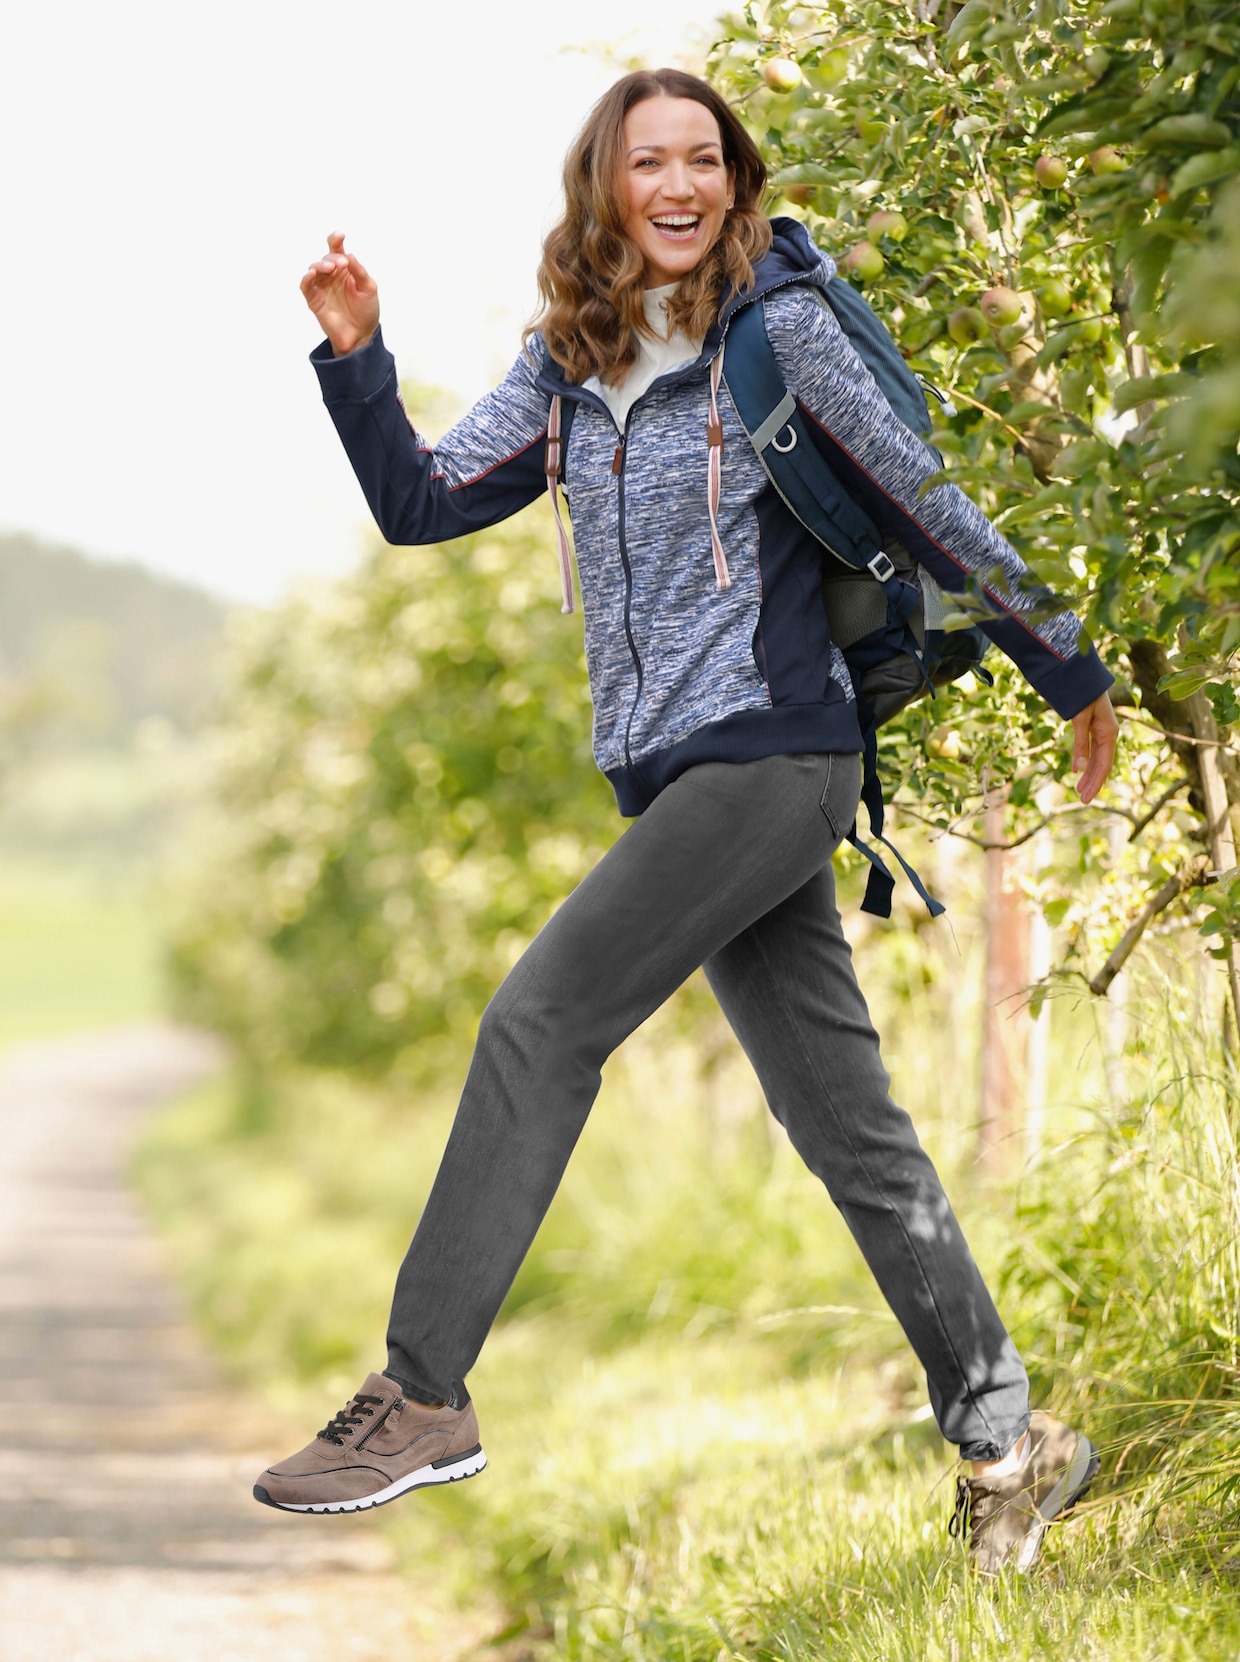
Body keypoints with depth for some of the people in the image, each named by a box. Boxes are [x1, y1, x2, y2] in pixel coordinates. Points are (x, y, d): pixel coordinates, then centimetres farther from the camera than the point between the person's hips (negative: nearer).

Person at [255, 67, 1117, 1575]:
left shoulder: (777, 325, -3)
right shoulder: (569, 364, 14)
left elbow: (928, 512, 1)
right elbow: (420, 504, 13)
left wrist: (1072, 673, 7)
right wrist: (354, 357, -2)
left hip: (772, 753, -6)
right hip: (680, 775, 6)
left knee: (540, 1019, -14)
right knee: (845, 1122, 7)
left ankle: (422, 1396, -10)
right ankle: (1006, 1437, 13)